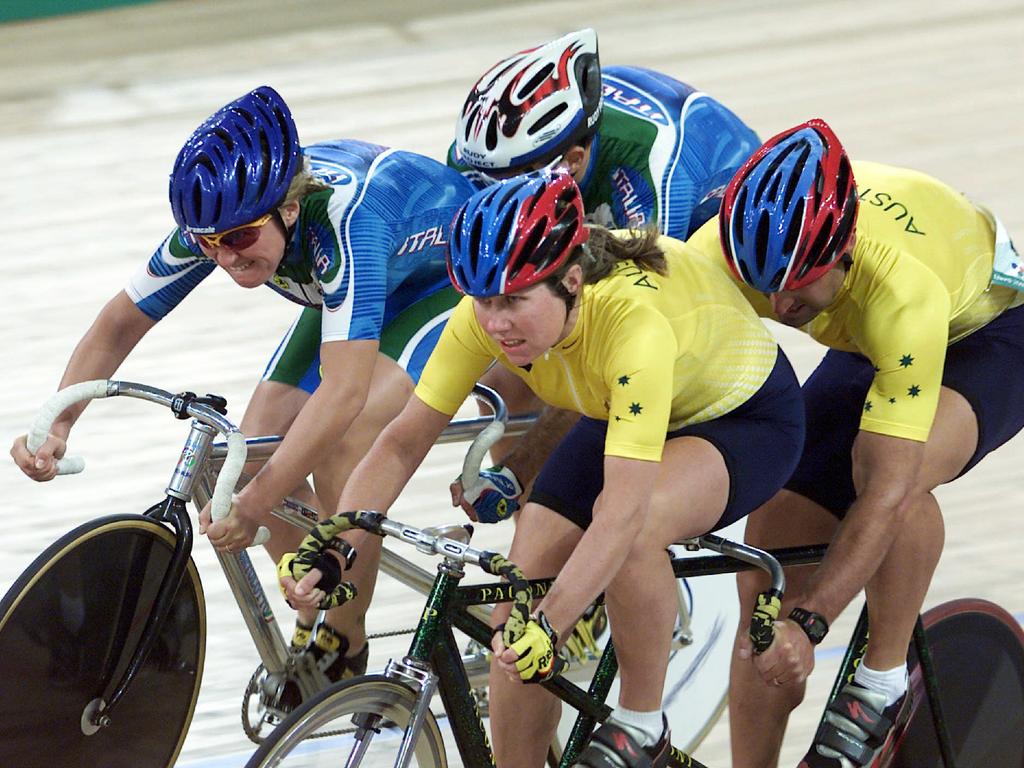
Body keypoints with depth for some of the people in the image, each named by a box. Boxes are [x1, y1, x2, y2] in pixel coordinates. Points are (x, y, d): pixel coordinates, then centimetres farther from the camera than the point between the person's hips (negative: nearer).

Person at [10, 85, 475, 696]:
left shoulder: (342, 215, -43)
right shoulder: (216, 220, -24)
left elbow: (345, 389, -49)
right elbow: (120, 325, -12)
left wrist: (253, 505, -53)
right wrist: (57, 426, -27)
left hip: (451, 277, -7)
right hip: (356, 287, 7)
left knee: (343, 442, -27)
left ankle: (344, 646, -10)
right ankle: (314, 628, 11)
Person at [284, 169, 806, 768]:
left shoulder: (633, 317, -41)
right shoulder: (490, 311, -24)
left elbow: (623, 510, -47)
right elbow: (406, 439, -18)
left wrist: (548, 628, -56)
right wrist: (330, 546, -33)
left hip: (744, 416, -6)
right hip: (620, 416, 6)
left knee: (633, 523, -36)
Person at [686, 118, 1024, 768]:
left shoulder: (901, 291, -43)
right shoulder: (720, 251, -30)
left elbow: (888, 494, -44)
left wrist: (808, 623, -51)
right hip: (865, 349, 6)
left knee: (897, 470, -37)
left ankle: (886, 680, -17)